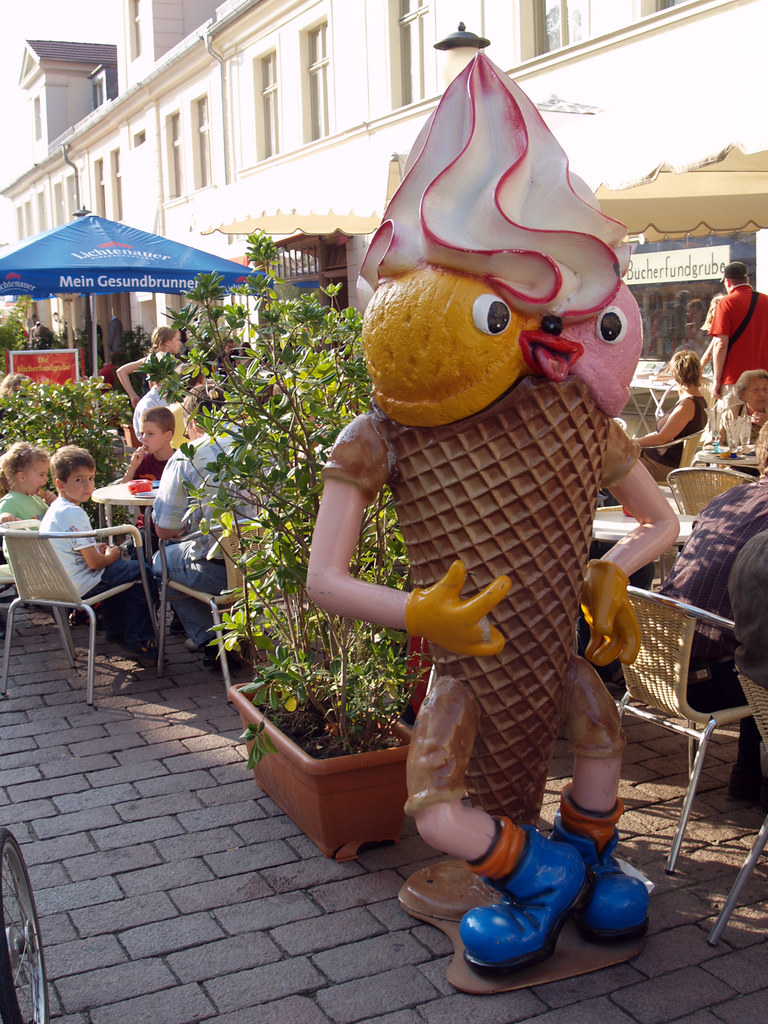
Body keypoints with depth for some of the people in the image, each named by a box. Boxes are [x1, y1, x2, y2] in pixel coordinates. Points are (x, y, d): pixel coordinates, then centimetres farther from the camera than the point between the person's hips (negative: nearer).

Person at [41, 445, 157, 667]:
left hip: (58, 581, 11)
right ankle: (137, 642, -2)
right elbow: (94, 563, -21)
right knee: (142, 573, -7)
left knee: (115, 566, 33)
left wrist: (97, 549, 12)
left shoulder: (55, 508, 11)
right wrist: (110, 555, 0)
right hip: (80, 585, -11)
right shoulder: (74, 514, -22)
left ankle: (115, 630, 40)